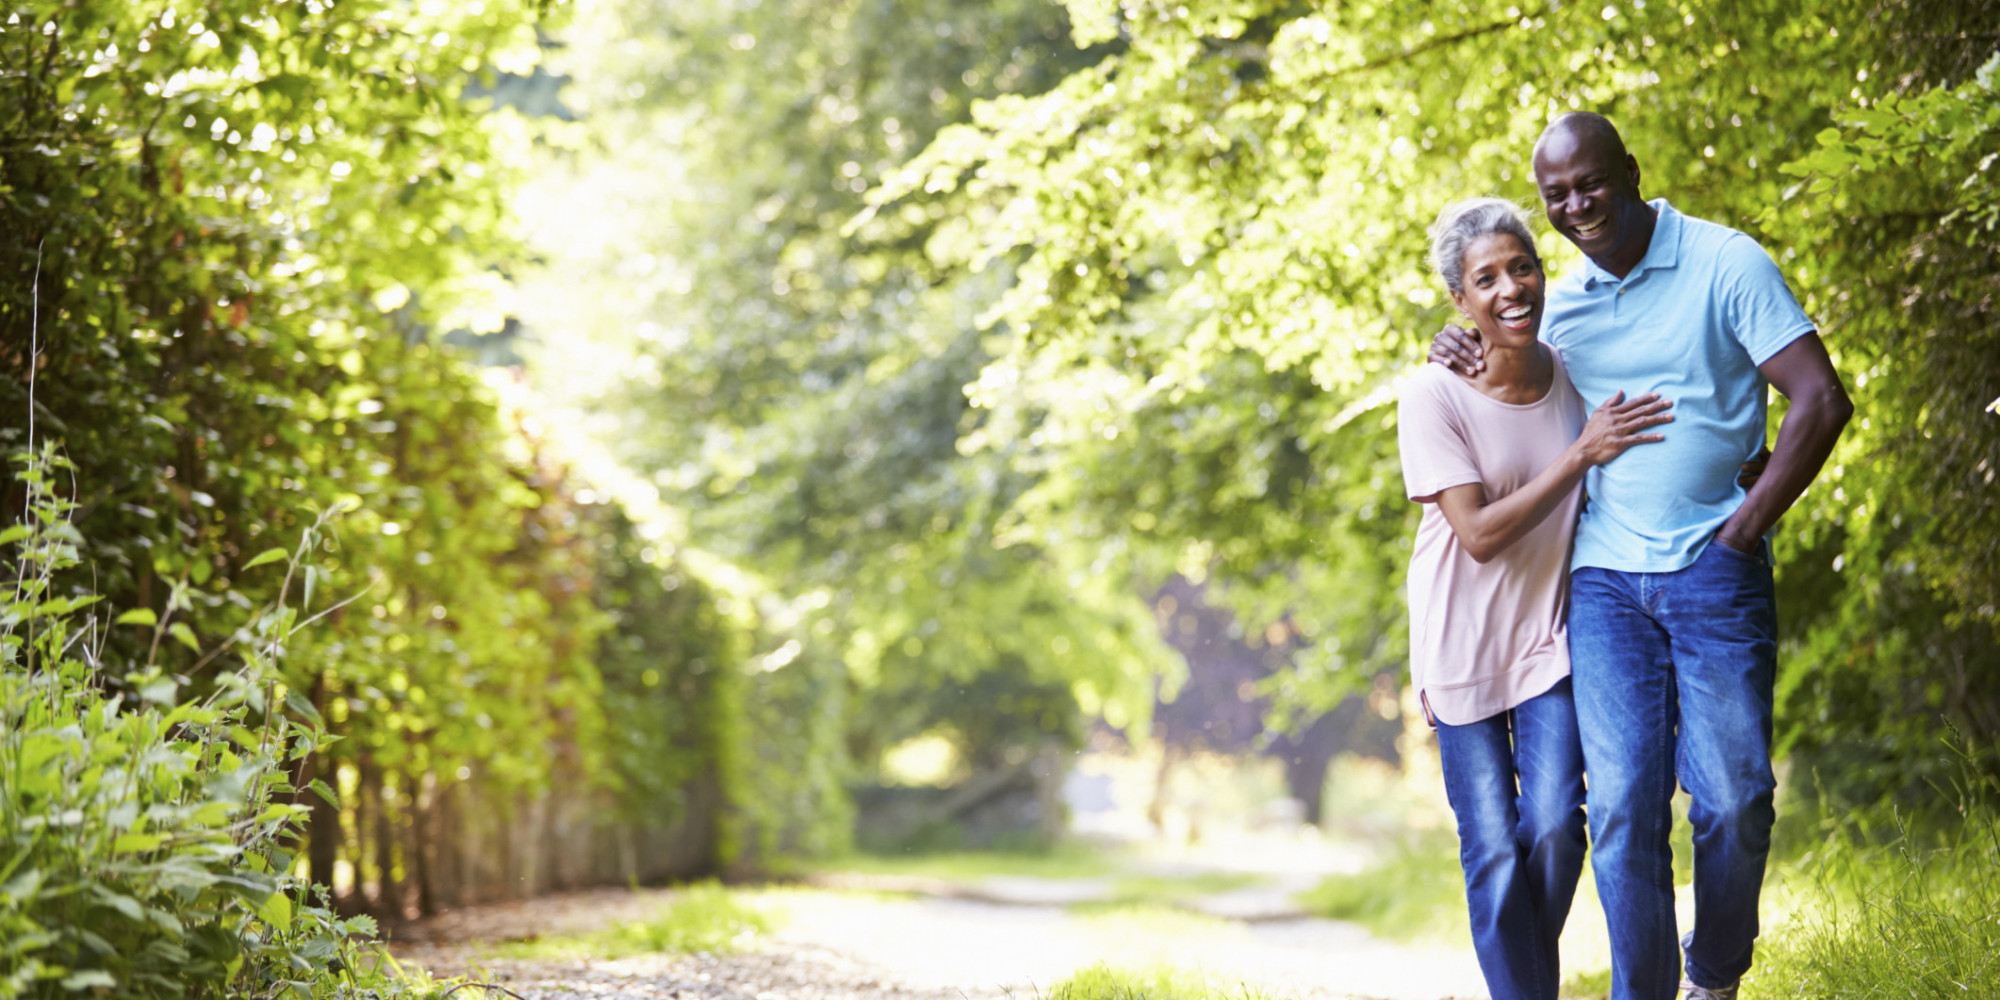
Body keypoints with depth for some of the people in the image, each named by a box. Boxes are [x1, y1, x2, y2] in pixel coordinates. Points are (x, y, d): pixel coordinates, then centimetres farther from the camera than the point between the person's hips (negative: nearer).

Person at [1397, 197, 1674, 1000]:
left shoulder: (1575, 375, -3)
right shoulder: (1434, 397, -16)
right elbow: (1480, 534, -20)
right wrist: (1581, 453, -23)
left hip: (1549, 637, 2)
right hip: (1464, 646, -2)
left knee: (1555, 829, -9)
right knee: (1494, 851, -3)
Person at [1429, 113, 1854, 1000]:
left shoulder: (1724, 263, -4)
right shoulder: (1562, 304, 11)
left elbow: (1821, 401, -9)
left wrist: (1744, 527, -9)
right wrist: (1466, 356, 6)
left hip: (1714, 570, -3)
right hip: (1605, 578, 3)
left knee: (1732, 796, -1)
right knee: (1623, 802, -6)